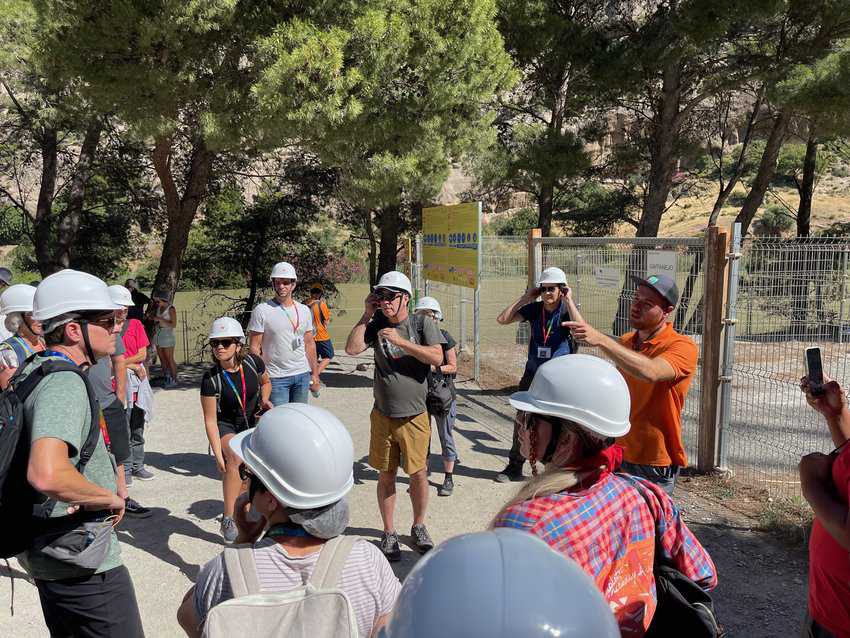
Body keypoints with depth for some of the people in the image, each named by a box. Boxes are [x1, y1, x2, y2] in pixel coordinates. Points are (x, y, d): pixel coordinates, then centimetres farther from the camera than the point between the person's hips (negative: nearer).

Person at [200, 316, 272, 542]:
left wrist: (264, 400, -13)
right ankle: (228, 519, -29)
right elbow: (210, 421, -21)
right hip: (226, 426, -4)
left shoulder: (252, 362, -17)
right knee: (236, 458, -36)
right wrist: (218, 455, -26)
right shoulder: (211, 379, -25)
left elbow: (266, 382, 7)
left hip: (252, 423, 4)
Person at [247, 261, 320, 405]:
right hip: (276, 377, -4)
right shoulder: (262, 311, -7)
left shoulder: (304, 310, 8)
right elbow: (255, 348, -7)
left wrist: (315, 373, 11)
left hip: (303, 375, 5)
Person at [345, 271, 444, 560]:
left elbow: (437, 357, -16)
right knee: (386, 475, 10)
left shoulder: (422, 322, -4)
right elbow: (352, 349, -10)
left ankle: (419, 527, 29)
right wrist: (366, 315, -10)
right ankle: (389, 532, 26)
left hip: (414, 415, -1)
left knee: (419, 474, 5)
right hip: (383, 415, 2)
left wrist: (401, 341, -20)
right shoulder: (377, 324, 2)